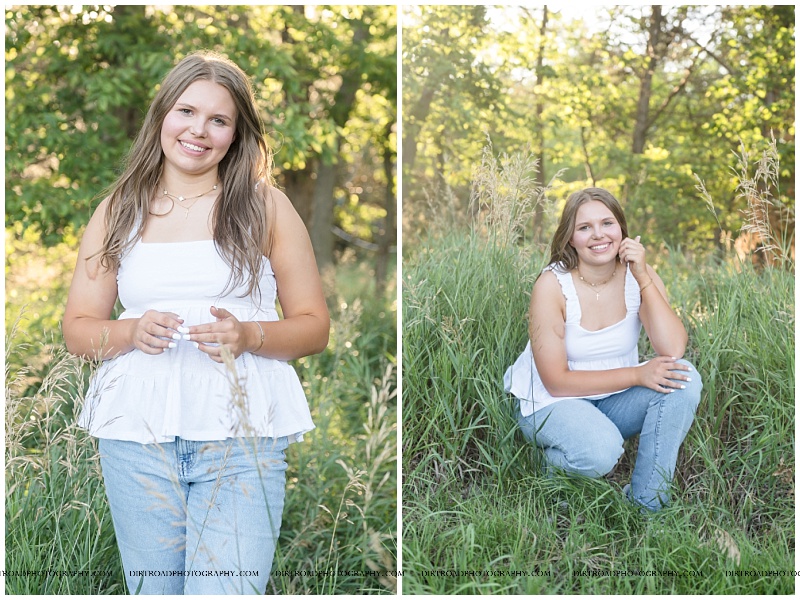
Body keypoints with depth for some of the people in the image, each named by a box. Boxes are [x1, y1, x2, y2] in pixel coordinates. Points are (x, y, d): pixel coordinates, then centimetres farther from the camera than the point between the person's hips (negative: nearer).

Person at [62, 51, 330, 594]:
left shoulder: (267, 207, 6)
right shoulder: (117, 213, 12)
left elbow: (314, 327, 5)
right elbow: (77, 329, 11)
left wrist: (248, 335, -14)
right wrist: (131, 333, -10)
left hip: (240, 434, -2)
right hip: (136, 431, 2)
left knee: (227, 589, -12)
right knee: (151, 589, 9)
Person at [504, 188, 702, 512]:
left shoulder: (639, 275, -8)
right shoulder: (552, 285, -18)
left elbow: (673, 351, -22)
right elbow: (556, 382, -18)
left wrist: (643, 278, -26)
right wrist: (636, 375, -23)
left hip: (615, 399, 5)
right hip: (550, 402, -5)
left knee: (684, 378, -21)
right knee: (600, 452, -35)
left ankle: (646, 502, -11)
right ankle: (554, 461, 3)